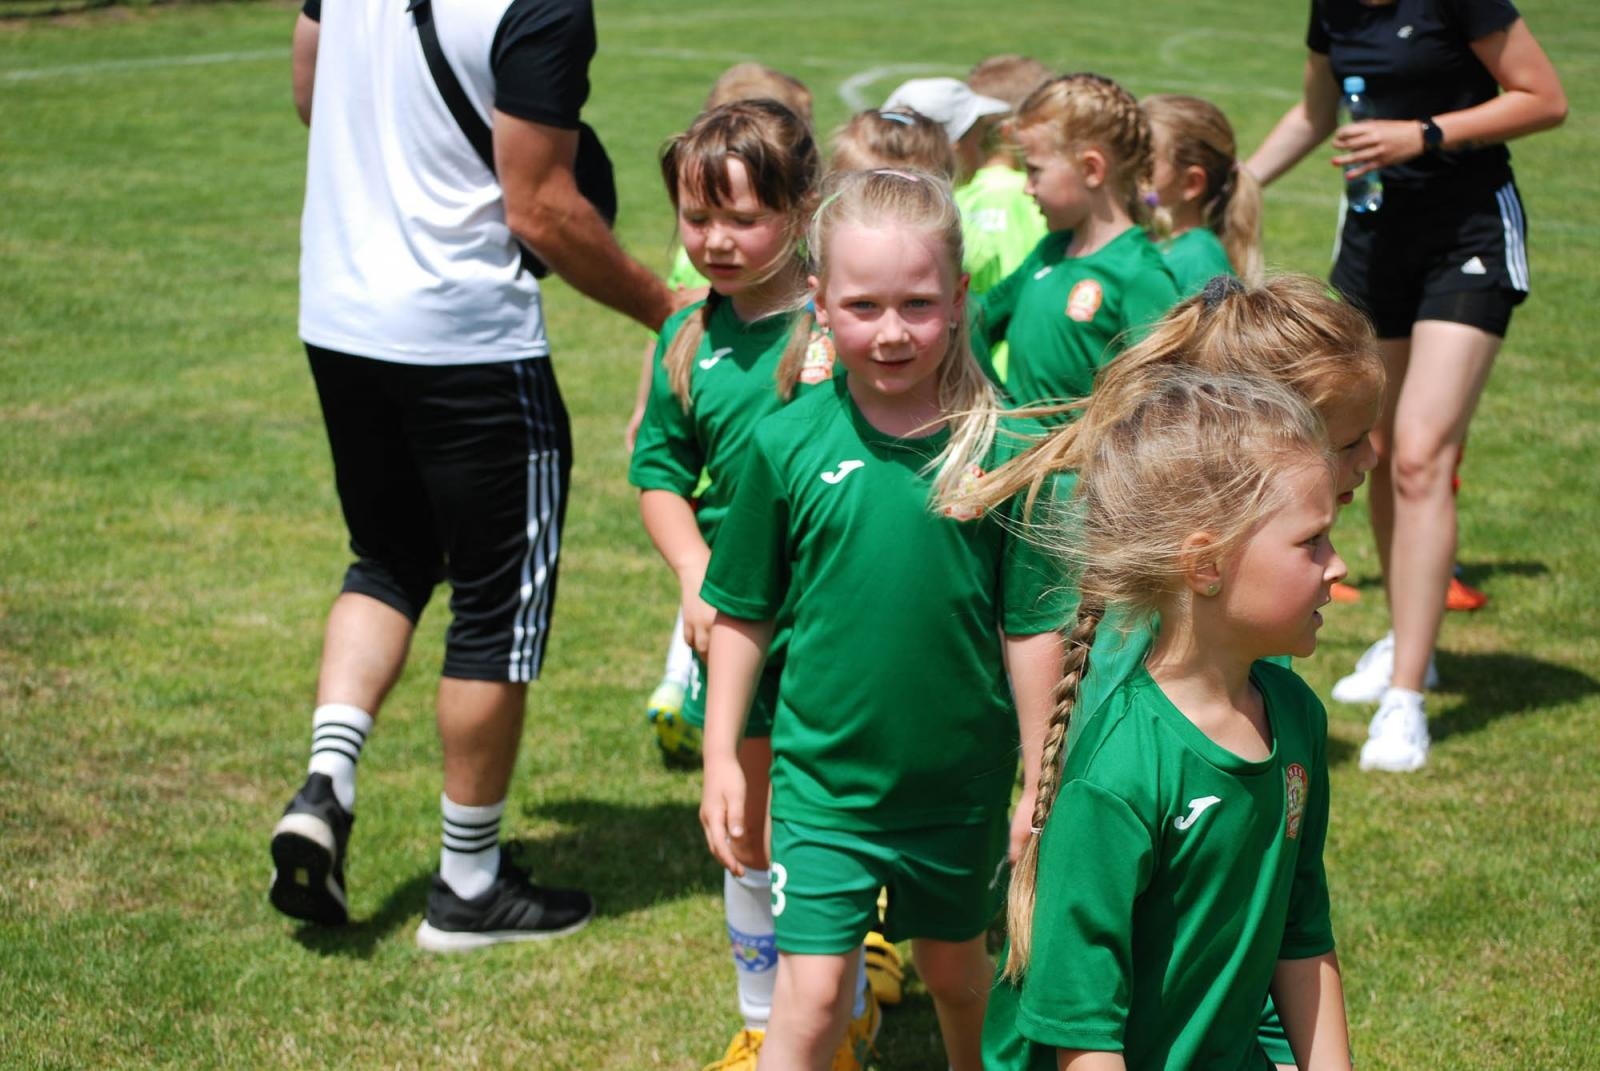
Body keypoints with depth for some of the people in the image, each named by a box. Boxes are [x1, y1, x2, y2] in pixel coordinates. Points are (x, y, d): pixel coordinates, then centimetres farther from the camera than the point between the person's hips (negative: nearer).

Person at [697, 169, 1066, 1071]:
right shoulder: (792, 442, -8)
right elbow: (743, 615, 2)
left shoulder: (1000, 449, -10)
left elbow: (1032, 628, -4)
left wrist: (1041, 789, -1)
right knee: (812, 998, -7)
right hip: (824, 777, -1)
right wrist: (722, 757, 2)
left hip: (962, 783, 1)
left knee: (957, 970, 20)